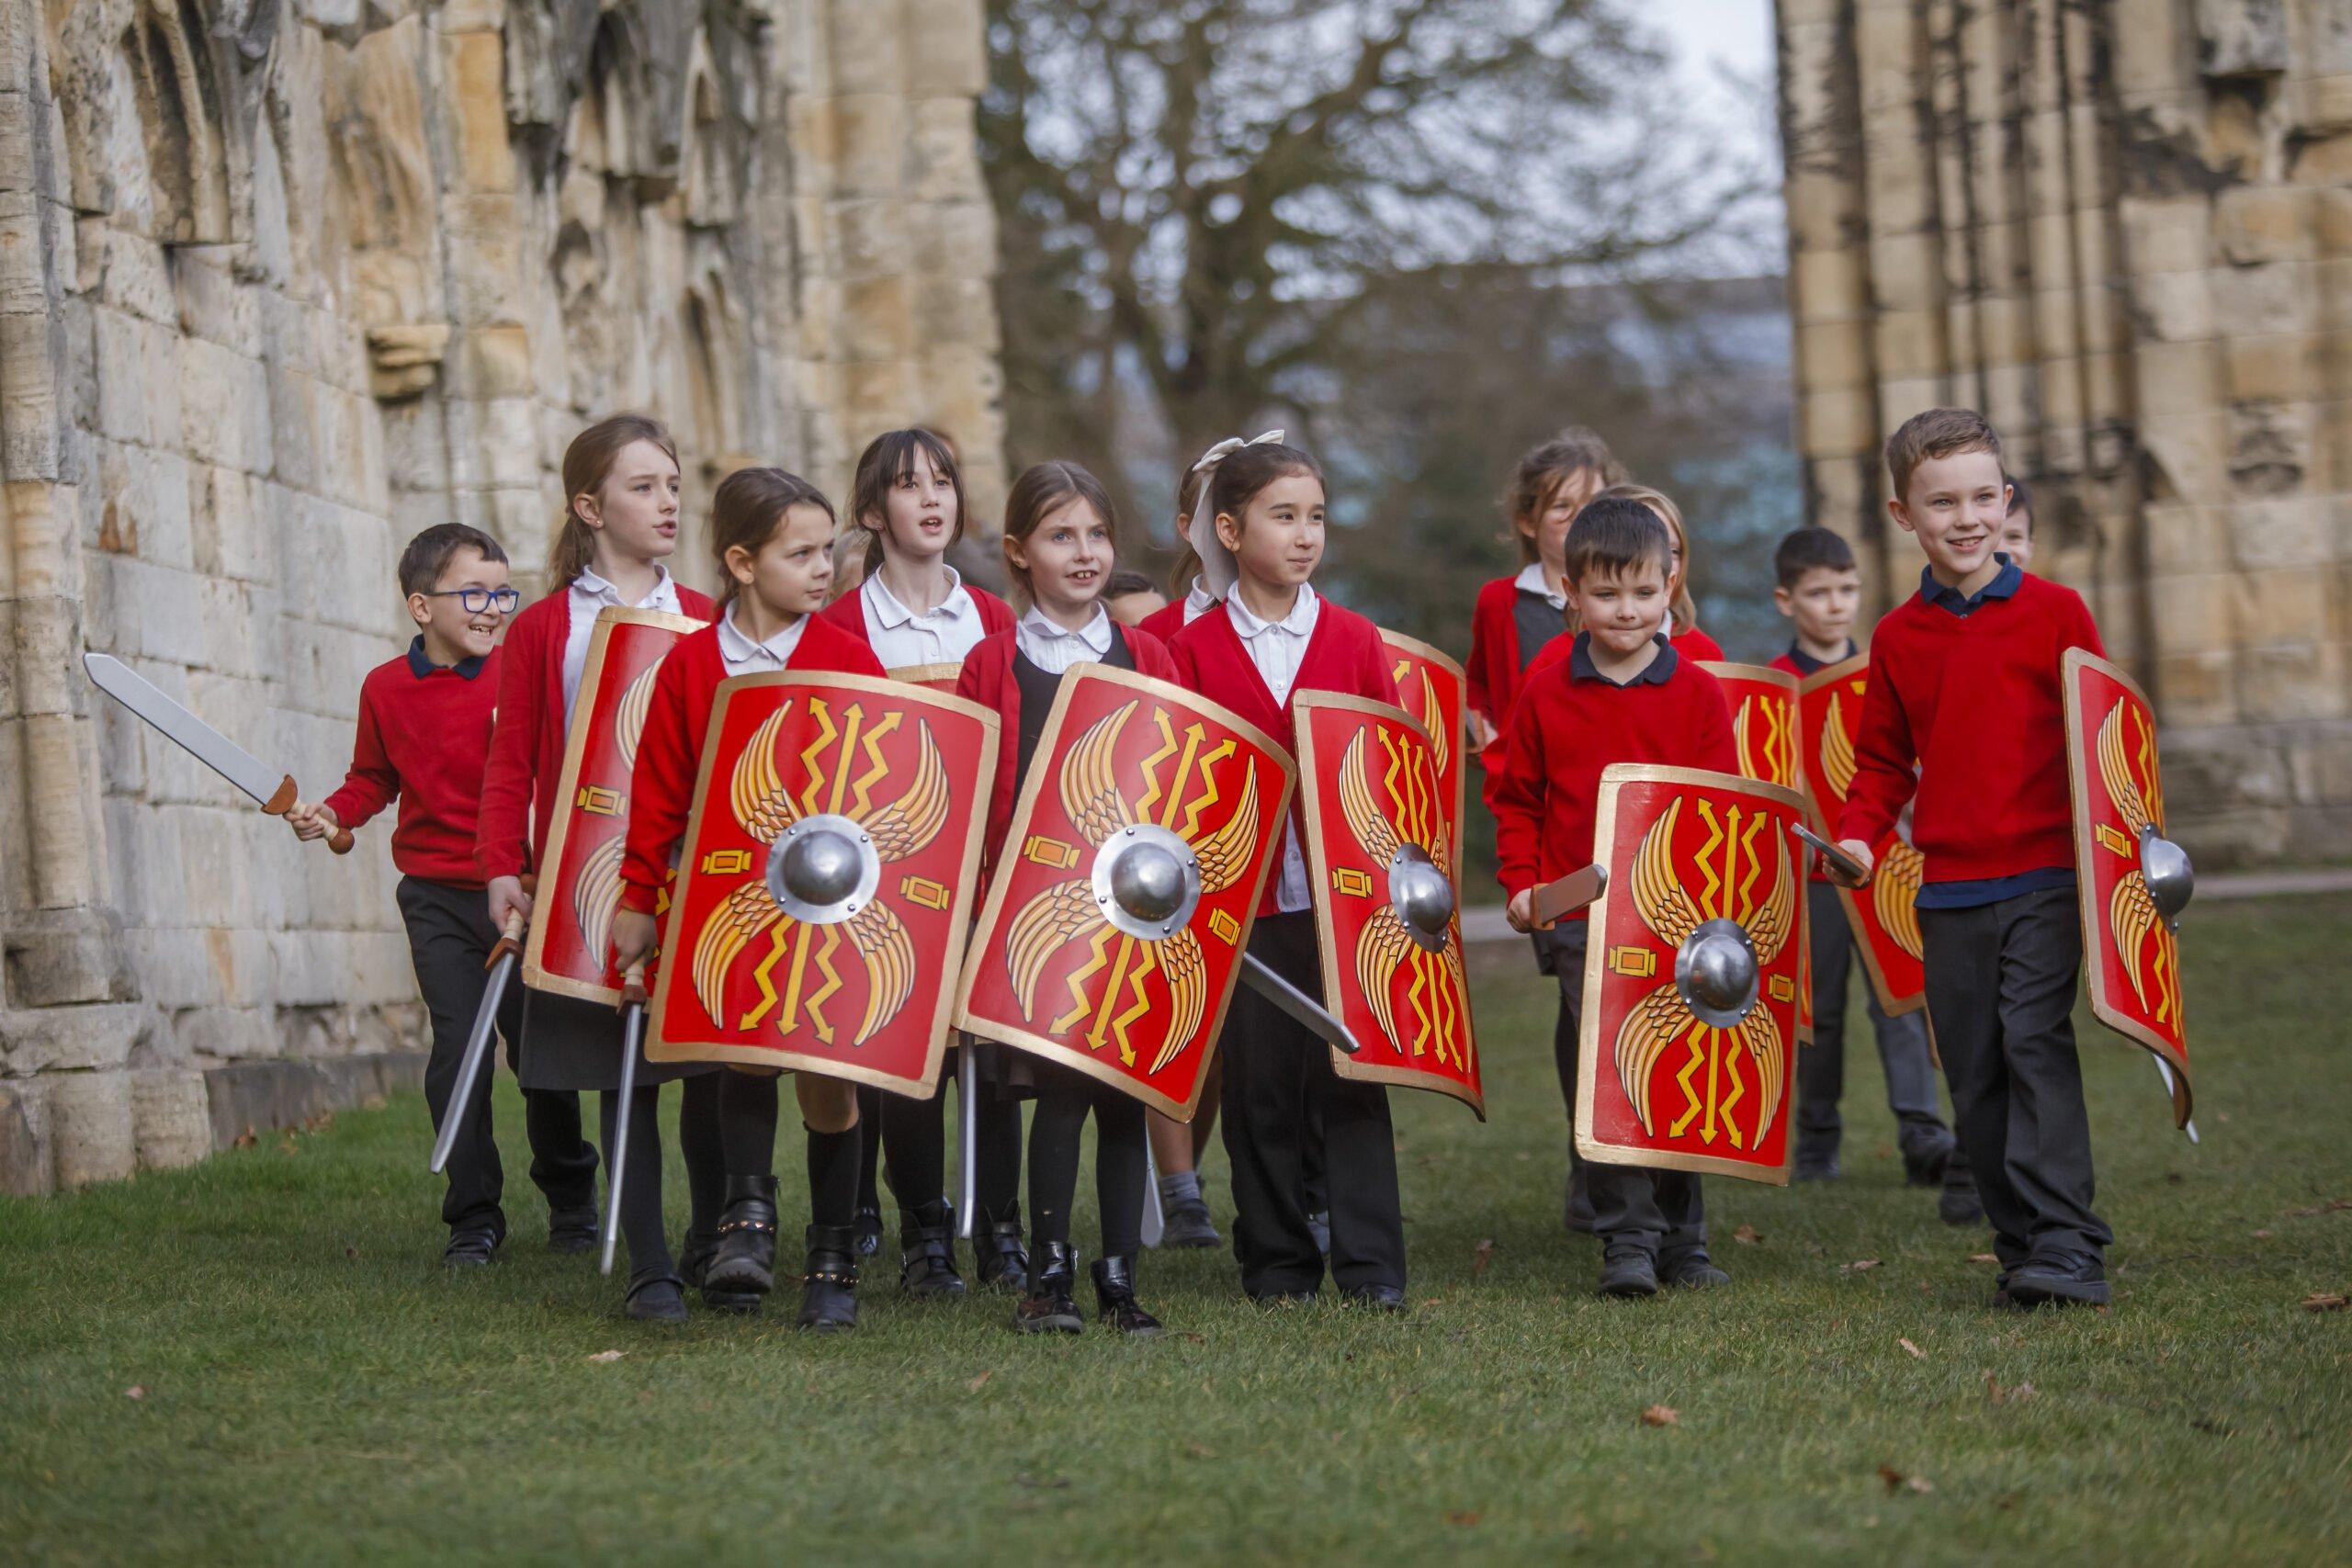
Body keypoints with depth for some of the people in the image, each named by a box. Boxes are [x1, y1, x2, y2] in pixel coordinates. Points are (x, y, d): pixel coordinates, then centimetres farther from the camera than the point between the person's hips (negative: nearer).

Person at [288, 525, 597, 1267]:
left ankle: (571, 1203, 25)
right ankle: (473, 1218, 6)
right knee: (459, 1053, -5)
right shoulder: (387, 689, 3)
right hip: (438, 900, 1)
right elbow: (374, 779, 15)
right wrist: (331, 814, -2)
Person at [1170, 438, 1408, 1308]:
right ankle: (1277, 1263, 15)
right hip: (1243, 901, 0)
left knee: (1351, 1079, 0)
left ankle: (1371, 1267, 4)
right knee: (1260, 1088, 5)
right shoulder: (1195, 649, 2)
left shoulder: (1356, 641, 6)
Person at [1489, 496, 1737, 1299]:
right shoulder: (1546, 693, 2)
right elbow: (1514, 798, 10)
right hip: (1581, 922, 0)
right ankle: (1626, 1240, 2)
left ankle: (1682, 1239, 18)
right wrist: (1521, 880, -1)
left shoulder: (1697, 692, 1)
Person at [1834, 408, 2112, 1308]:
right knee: (1975, 1076, 5)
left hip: (2045, 876, -4)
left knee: (2036, 1040, -17)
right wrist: (1858, 834, 0)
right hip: (1949, 888, 4)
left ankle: (2067, 1249, -19)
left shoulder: (2054, 612, 1)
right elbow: (1884, 761, 17)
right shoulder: (1896, 639, 8)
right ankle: (2020, 1248, 13)